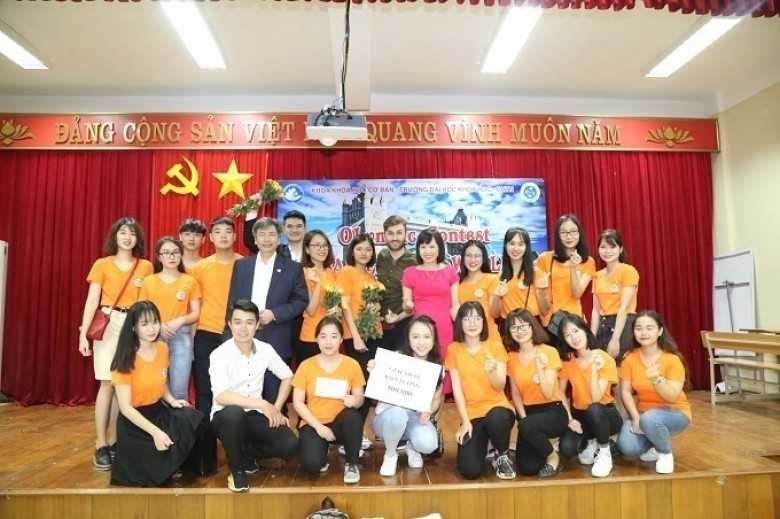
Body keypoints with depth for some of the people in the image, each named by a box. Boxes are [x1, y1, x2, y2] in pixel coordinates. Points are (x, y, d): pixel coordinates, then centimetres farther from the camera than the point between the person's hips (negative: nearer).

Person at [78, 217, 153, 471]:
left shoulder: (146, 267, 8)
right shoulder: (102, 265, 5)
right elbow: (92, 300, 1)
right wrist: (83, 333, -6)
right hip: (108, 325, -1)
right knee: (108, 383, -5)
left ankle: (114, 441, 15)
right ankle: (101, 446, 3)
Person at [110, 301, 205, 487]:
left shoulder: (163, 348, -1)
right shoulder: (126, 359, -17)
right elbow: (125, 407, -18)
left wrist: (171, 400, -4)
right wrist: (155, 432, -27)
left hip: (158, 411, 5)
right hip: (133, 420, -5)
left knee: (194, 421, -22)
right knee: (165, 448, -27)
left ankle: (174, 467, 3)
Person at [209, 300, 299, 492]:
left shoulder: (265, 349, -3)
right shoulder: (219, 354, -16)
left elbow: (287, 376, 11)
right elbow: (221, 397, -29)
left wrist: (276, 409, 2)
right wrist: (263, 404, -30)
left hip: (255, 416, 4)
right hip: (226, 416, -3)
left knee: (290, 445, -19)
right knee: (235, 412, -39)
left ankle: (247, 452, 11)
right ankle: (236, 469, -11)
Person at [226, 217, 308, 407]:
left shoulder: (292, 268, 3)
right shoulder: (241, 265, 10)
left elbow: (301, 300, 0)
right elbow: (232, 301, 8)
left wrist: (274, 314, -13)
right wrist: (230, 338, 2)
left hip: (276, 342, -2)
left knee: (275, 397, 5)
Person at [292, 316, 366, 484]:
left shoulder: (352, 364, -4)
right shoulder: (306, 365, -5)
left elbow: (360, 398, 0)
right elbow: (298, 403, -4)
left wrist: (354, 401, -25)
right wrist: (318, 426, -14)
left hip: (340, 423, 1)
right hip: (313, 424, -1)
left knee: (352, 416, -35)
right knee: (312, 463, -29)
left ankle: (351, 464, -8)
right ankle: (322, 451, 11)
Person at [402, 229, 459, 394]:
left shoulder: (450, 271, 8)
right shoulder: (410, 273, 5)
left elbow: (455, 306, 8)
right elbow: (406, 307, 7)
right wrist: (407, 306, -15)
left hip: (445, 331, 1)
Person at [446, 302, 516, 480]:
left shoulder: (496, 347, -2)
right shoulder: (453, 350, -1)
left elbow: (500, 387, -11)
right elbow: (457, 389, -3)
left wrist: (491, 371, -32)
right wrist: (465, 421, -11)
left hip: (497, 407, 0)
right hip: (471, 414, 1)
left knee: (495, 418, -38)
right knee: (470, 470, -18)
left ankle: (503, 456, -3)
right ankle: (482, 442, 19)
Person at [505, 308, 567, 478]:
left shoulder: (549, 352, -12)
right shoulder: (512, 357, 1)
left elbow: (548, 394, -17)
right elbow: (515, 393, 7)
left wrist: (540, 369, -32)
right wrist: (523, 417, -8)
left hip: (553, 411, -4)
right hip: (528, 412, 4)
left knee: (528, 426, -36)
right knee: (527, 468, -11)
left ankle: (553, 457, -5)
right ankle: (542, 446, 23)